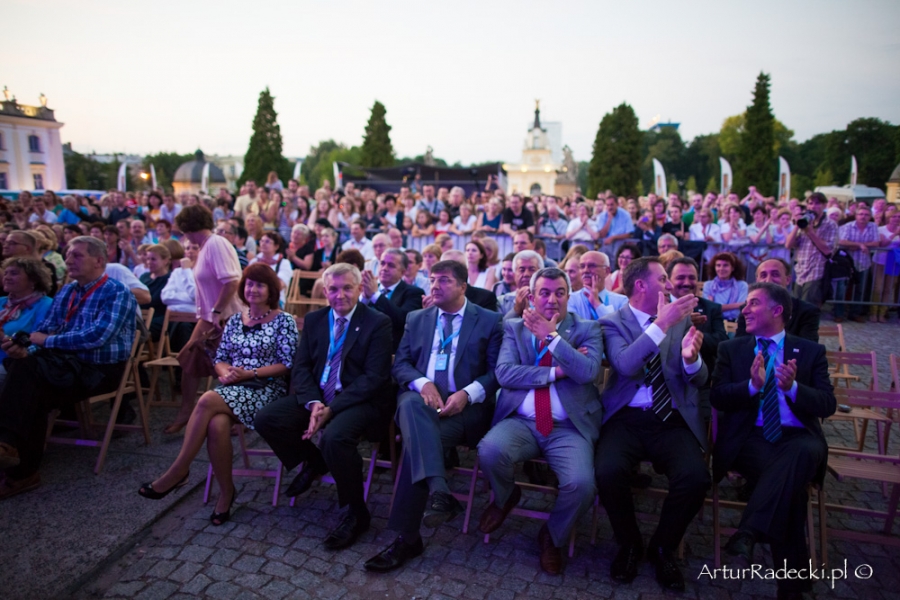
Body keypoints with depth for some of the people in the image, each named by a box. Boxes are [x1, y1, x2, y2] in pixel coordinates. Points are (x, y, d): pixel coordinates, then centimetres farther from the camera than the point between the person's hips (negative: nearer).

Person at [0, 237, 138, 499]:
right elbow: (43, 331, 10)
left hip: (100, 370, -6)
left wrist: (47, 341, -11)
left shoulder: (117, 293, -8)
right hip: (65, 364, 6)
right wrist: (26, 349, -13)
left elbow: (97, 336, -21)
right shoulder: (66, 292, 16)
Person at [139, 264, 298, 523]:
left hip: (266, 389, -4)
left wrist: (250, 373, -15)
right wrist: (225, 373, -8)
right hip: (232, 389, 4)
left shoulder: (284, 322, 1)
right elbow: (220, 358, 15)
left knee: (207, 401, -30)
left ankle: (178, 471, -15)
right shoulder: (235, 320, 17)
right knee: (217, 424, -30)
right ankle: (226, 491, -11)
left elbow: (287, 364, -6)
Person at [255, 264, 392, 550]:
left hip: (358, 400, -6)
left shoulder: (378, 323, -5)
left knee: (335, 436, -35)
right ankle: (314, 462, 13)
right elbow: (301, 367, 6)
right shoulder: (313, 320, 11)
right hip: (315, 396, 6)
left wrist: (332, 408, -20)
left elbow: (375, 377, -13)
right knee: (266, 419, -15)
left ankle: (355, 512, -9)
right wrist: (313, 403, -15)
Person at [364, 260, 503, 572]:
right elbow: (400, 364, 11)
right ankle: (438, 492, -46)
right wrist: (422, 383, -11)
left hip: (465, 406, -2)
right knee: (412, 403, -36)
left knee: (417, 438, -30)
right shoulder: (416, 319, 19)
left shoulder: (489, 321, 8)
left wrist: (467, 393, -17)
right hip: (421, 397, 3)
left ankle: (406, 537, -23)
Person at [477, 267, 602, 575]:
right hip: (521, 422, 1)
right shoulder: (514, 327, 9)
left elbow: (588, 372, -12)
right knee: (490, 450, -31)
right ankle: (506, 497, 9)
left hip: (569, 428, 0)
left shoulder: (588, 329, 6)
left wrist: (552, 336, -15)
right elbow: (504, 373, -6)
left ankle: (552, 537, 9)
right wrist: (557, 371, -11)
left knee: (581, 484, -28)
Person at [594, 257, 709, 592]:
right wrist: (661, 324, -26)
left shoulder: (682, 319, 11)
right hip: (626, 418, -2)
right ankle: (629, 544, 4)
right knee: (608, 472, -30)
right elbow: (625, 366, -18)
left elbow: (700, 380, 7)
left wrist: (691, 358, -16)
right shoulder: (612, 323, 1)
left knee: (696, 477, -25)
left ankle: (663, 548, 6)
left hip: (673, 420, 3)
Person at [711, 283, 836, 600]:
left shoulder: (811, 351, 15)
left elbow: (828, 404, 3)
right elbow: (717, 397, 2)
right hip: (750, 438, 0)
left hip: (798, 438, 1)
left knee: (804, 453, -38)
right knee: (788, 479, -33)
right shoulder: (731, 349, 15)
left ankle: (748, 533, -40)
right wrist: (752, 386, -17)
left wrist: (793, 387, -17)